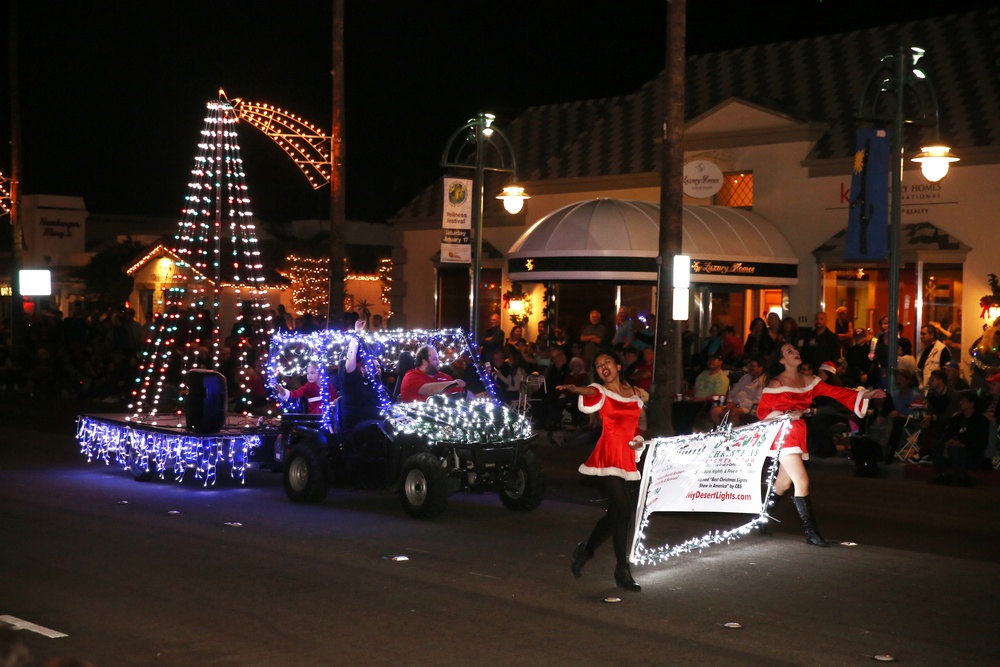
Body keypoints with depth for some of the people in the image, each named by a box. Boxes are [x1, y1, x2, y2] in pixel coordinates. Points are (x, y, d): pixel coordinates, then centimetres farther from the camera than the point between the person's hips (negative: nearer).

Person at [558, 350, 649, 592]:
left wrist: (638, 440, 4)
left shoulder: (636, 394, 13)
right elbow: (590, 393, -27)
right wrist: (575, 389, -50)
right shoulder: (600, 391, -2)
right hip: (607, 456, -6)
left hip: (626, 458, 6)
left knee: (615, 512, 11)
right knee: (623, 510, -13)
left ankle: (585, 550, 35)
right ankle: (622, 570, -3)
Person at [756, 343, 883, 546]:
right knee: (802, 481, -14)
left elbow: (834, 392, 4)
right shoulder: (776, 383, -6)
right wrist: (786, 415, -19)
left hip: (799, 435, 6)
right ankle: (811, 533, -9)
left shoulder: (809, 381, 10)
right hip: (784, 435, -6)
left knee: (783, 484, 12)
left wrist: (864, 395, -4)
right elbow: (762, 412, -5)